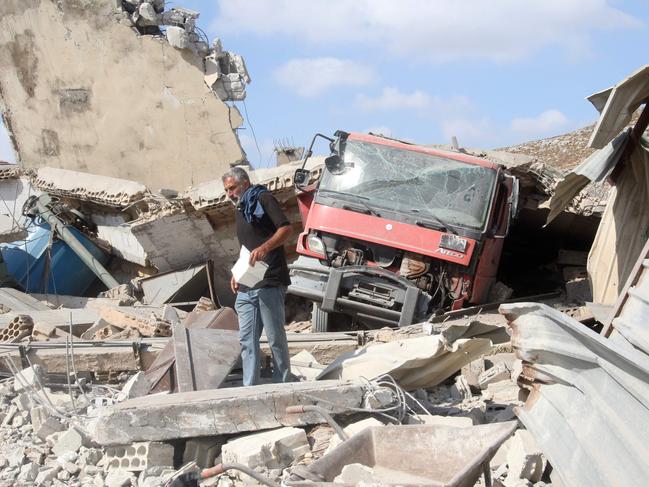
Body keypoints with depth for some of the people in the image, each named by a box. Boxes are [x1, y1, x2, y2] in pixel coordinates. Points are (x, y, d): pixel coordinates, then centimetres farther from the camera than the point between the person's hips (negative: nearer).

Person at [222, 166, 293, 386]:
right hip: (246, 286, 8)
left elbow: (286, 229, -15)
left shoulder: (263, 199, -3)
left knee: (275, 337, -1)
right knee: (247, 340, 4)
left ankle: (283, 384, 10)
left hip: (269, 283, -8)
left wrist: (265, 248, -29)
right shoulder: (239, 209, 22)